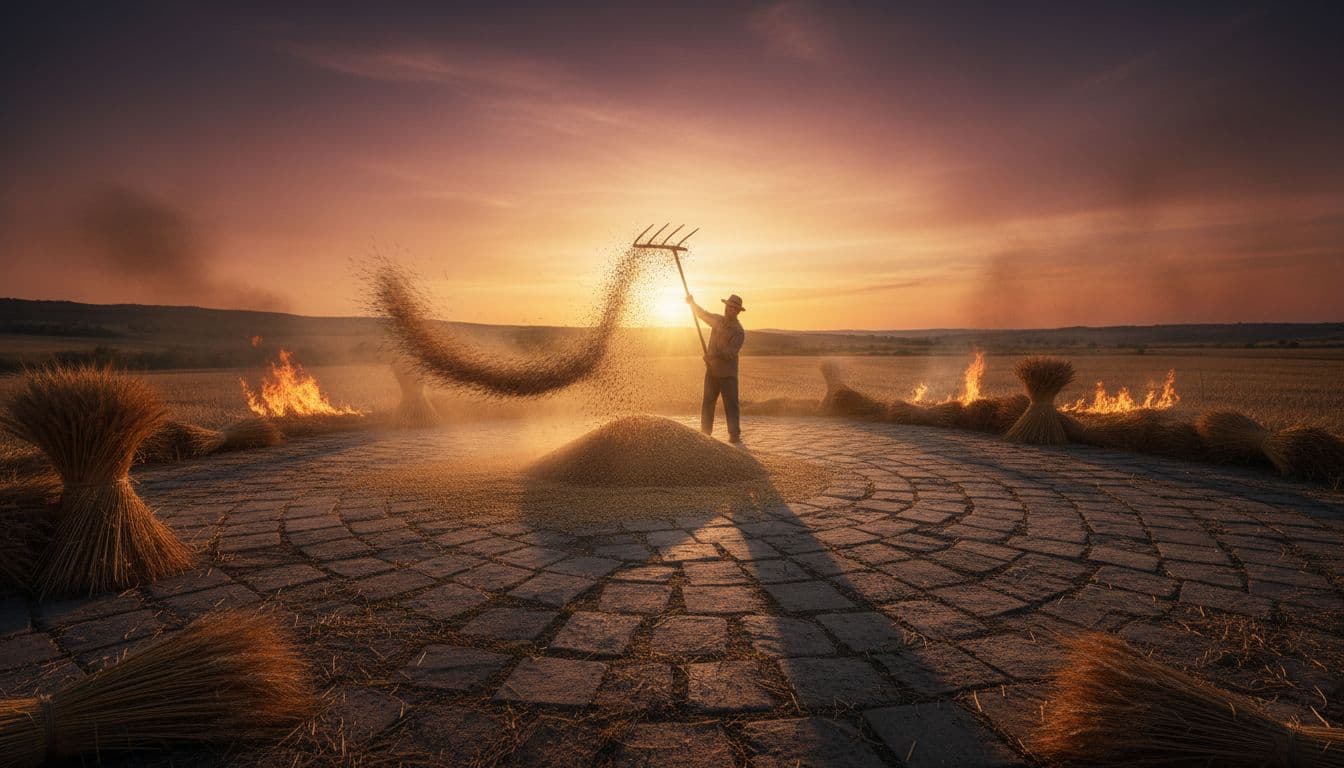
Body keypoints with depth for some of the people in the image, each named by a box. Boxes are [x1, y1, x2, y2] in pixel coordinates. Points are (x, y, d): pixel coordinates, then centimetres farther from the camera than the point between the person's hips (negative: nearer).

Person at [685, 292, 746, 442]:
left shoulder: (739, 332, -11)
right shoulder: (718, 320, 8)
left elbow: (731, 353, -22)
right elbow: (702, 313, 24)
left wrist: (715, 354, -34)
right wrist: (692, 302, 14)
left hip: (728, 374, -6)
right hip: (711, 371, 6)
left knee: (731, 404, -6)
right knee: (707, 403, 7)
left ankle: (734, 435, -3)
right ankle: (705, 433, 14)